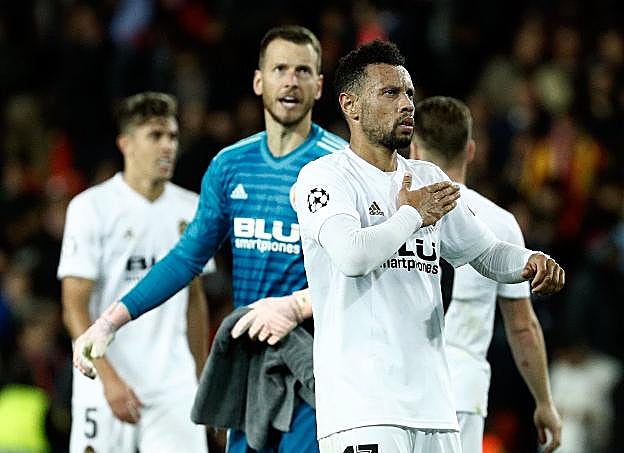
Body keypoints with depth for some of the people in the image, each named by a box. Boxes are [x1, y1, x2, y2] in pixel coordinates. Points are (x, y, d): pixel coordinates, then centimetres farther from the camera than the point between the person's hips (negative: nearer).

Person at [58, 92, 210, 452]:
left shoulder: (190, 209, 9)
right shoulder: (92, 207, -7)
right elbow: (75, 307, -10)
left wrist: (201, 376, 19)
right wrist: (109, 378, -19)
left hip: (174, 384, 4)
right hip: (105, 382, -4)